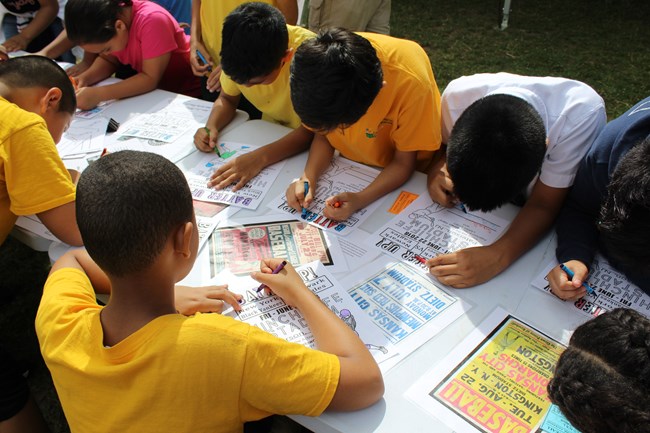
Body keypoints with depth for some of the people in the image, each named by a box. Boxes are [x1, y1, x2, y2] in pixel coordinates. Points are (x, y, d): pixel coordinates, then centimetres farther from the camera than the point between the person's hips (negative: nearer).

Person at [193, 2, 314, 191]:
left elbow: (312, 130, -27)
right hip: (269, 135, 4)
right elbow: (227, 99, 1)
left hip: (308, 143, -4)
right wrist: (211, 127, -19)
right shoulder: (239, 53, -17)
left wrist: (260, 157, -40)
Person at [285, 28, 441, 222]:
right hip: (350, 170, 4)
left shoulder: (411, 82, -35)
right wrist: (308, 177, -28)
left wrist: (360, 200, -37)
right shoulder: (318, 62, -26)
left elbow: (403, 163, -21)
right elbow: (323, 133, -10)